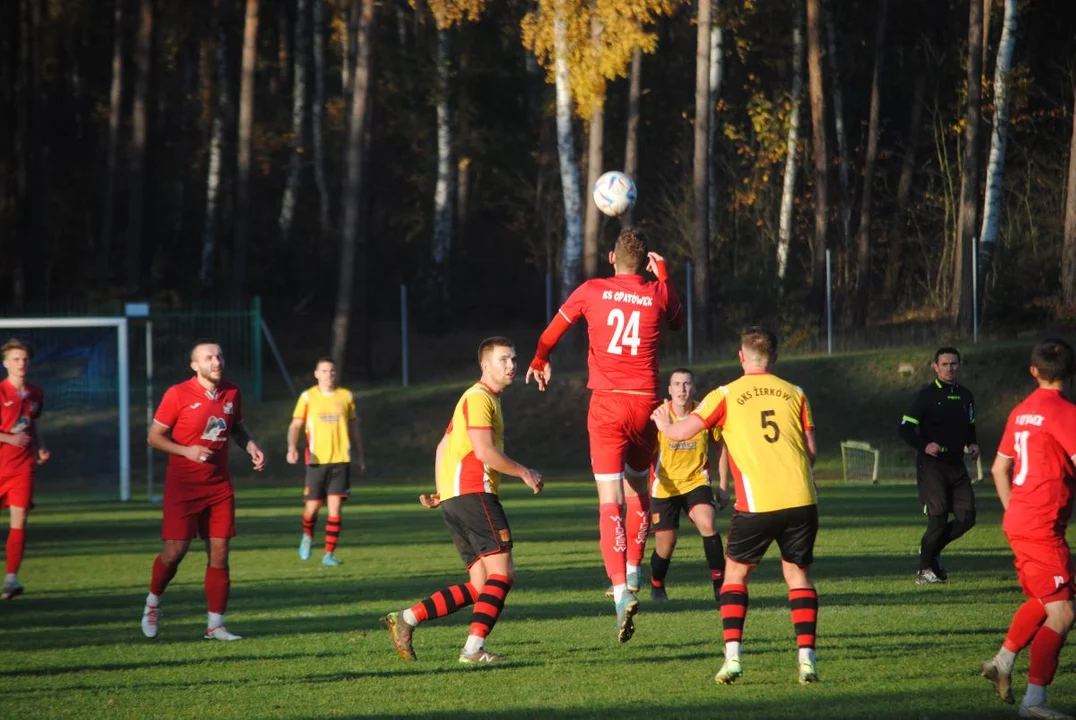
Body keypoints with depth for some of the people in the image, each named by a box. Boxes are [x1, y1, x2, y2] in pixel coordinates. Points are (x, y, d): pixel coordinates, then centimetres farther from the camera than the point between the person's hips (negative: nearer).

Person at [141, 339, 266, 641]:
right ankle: (153, 602, 22)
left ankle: (215, 625, 7)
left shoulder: (232, 393, 4)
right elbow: (154, 437, -6)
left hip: (219, 485, 4)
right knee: (175, 550, -6)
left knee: (219, 553, 0)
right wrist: (187, 451, -21)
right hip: (183, 485, -4)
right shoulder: (177, 395, -10)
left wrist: (251, 447, 1)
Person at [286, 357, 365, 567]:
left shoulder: (346, 396, 9)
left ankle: (329, 554, -4)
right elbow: (295, 425, 0)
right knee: (313, 506, 2)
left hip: (341, 460, 1)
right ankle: (307, 536, 35)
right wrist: (292, 447, -18)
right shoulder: (307, 397, 3)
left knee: (335, 506, -8)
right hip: (317, 461, -1)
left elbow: (353, 428, 18)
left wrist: (361, 457, 18)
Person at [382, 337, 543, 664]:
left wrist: (442, 493, 22)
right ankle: (474, 648, -19)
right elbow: (484, 451, -17)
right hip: (472, 493, -10)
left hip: (454, 499, 10)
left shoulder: (486, 398, 25)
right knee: (501, 574, -13)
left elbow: (444, 446, 28)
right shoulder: (479, 398, -7)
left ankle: (406, 619, 0)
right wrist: (525, 474, -7)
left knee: (480, 587, 4)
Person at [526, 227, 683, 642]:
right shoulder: (658, 294, 3)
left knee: (611, 502, -7)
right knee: (637, 490, 24)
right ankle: (634, 573, 27)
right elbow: (677, 321, 26)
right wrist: (663, 275, 29)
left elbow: (553, 332, 15)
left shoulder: (592, 291, 2)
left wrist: (539, 362, 35)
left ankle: (622, 591, -20)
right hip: (646, 405, 2)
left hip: (607, 405, -2)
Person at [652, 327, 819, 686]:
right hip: (801, 500, 2)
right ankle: (806, 658, 0)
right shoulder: (794, 394, 11)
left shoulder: (727, 395, 4)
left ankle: (733, 656, 0)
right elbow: (811, 450, 10)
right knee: (798, 574, 14)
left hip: (757, 504, -2)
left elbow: (681, 432, 1)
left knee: (735, 573, 14)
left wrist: (662, 423, 24)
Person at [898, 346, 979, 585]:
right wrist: (924, 446, -24)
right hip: (931, 465, -6)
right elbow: (905, 429, -8)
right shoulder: (926, 395, -6)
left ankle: (932, 549, 23)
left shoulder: (965, 396, 12)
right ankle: (925, 570, 2)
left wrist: (971, 444, 6)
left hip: (956, 465, 6)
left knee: (967, 517, -1)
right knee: (938, 517, -13)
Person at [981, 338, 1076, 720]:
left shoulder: (1021, 412, 11)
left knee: (1041, 600, 26)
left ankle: (1002, 662, 32)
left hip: (1019, 521, 9)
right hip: (1043, 527, -9)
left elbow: (999, 468, 20)